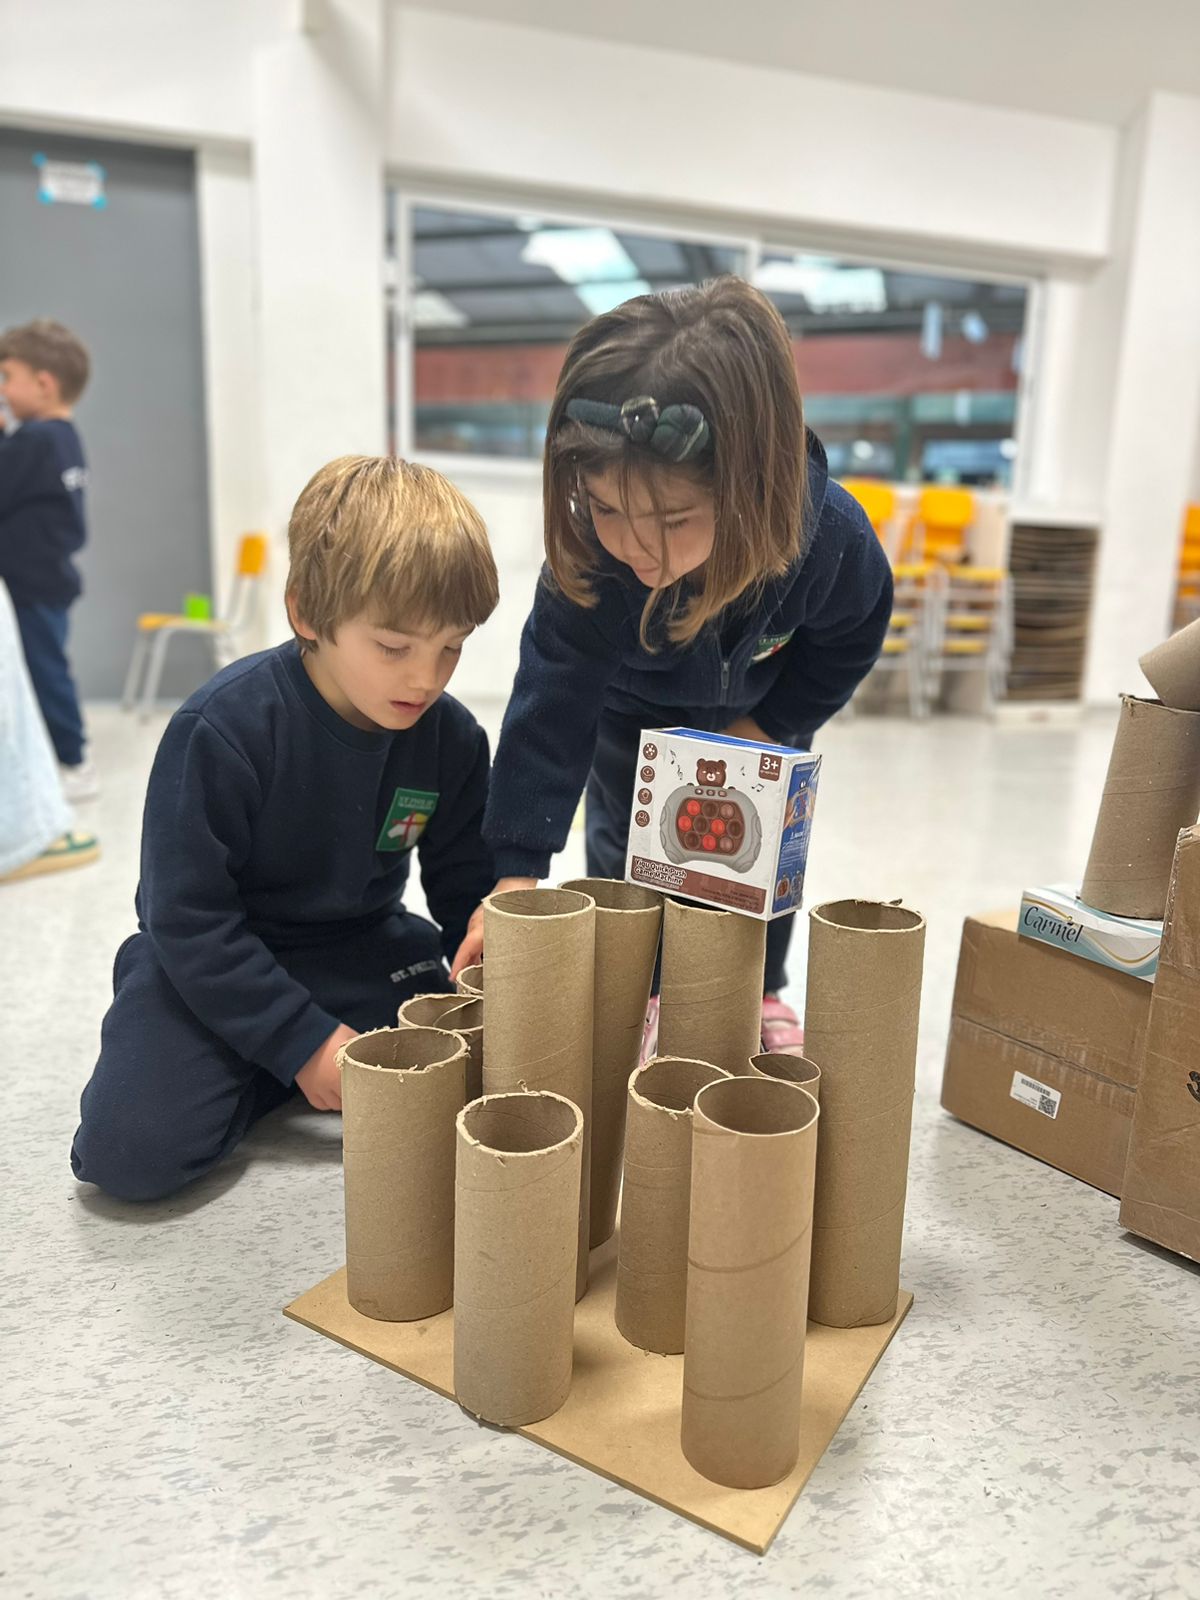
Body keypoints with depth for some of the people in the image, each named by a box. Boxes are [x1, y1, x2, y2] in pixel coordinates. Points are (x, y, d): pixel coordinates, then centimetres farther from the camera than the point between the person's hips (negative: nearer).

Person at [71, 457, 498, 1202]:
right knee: (130, 1149, -23)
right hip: (214, 959, -3)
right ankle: (272, 1071, 4)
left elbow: (468, 888, 2)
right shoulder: (224, 728, -24)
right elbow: (188, 918, -20)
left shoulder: (453, 738, -10)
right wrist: (302, 1040, -21)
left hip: (363, 947, 4)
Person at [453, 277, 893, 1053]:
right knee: (629, 844, -1)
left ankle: (761, 995, 28)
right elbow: (551, 706, -35)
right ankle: (638, 996, 21)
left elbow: (848, 642, -14)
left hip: (763, 704, 1)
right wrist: (518, 869, -36)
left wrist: (767, 725, -16)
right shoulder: (587, 560, -41)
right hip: (634, 709, -1)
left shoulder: (834, 539, -37)